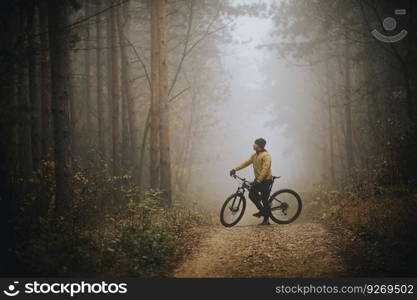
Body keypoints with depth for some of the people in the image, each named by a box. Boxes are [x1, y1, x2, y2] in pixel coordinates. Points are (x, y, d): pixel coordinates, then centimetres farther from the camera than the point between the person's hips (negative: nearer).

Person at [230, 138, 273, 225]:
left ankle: (266, 220, 4)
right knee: (252, 194, -2)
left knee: (264, 199, -5)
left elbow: (265, 169, -23)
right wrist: (235, 169, -4)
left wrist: (259, 180, -29)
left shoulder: (266, 155, -16)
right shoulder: (254, 155, 12)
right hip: (258, 179, 8)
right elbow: (246, 162, 7)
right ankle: (262, 210, 17)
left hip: (265, 180, -8)